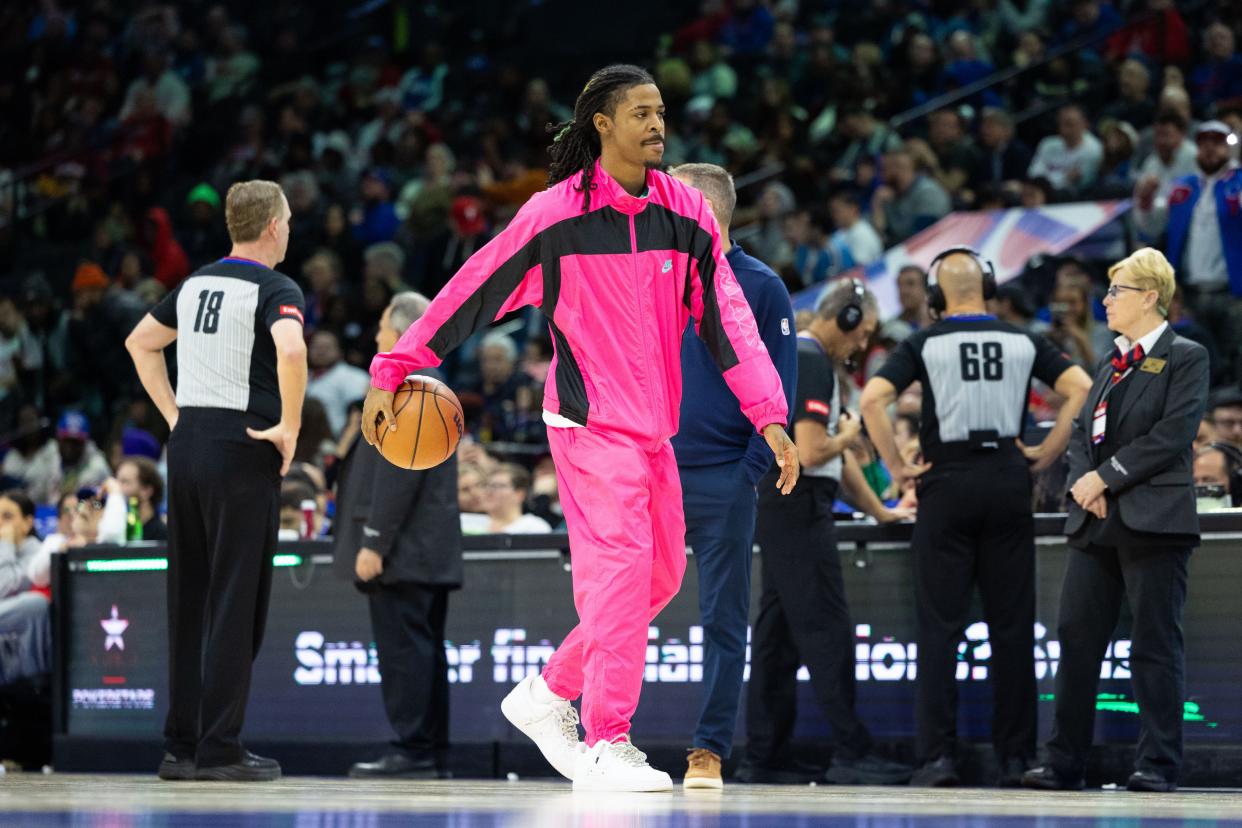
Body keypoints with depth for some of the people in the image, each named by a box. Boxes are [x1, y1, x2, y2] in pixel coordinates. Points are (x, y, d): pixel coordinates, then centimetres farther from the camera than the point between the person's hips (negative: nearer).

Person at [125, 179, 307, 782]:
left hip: (187, 445, 7)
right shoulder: (275, 290, -9)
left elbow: (140, 342, 24)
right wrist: (290, 427, -16)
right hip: (242, 454, -7)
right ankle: (219, 748, -4)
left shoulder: (196, 284, 13)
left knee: (189, 602, 11)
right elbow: (291, 350, -28)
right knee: (236, 604, -3)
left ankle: (180, 745, 14)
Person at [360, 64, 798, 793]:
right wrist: (392, 372, -5)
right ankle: (607, 746, -12)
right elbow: (470, 292, -4)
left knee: (662, 574, 12)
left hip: (654, 428, 7)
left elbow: (728, 319, 1)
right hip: (591, 423, -7)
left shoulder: (688, 213, 3)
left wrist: (770, 414, -10)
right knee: (619, 566, -15)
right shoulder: (555, 213, -9)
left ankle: (548, 695, 26)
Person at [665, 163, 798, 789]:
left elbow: (780, 385, -3)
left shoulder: (760, 287, -1)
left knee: (723, 619, 2)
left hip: (723, 483, -3)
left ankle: (710, 749, 6)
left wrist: (751, 468, -10)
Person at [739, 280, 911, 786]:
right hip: (798, 506, -10)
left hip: (776, 509, 10)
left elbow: (838, 457, 26)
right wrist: (846, 435, -1)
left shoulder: (795, 357, 21)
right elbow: (811, 452, -21)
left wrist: (879, 512, 27)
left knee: (778, 631, 9)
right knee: (827, 630, -9)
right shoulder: (811, 362, -12)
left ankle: (763, 758, 9)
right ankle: (850, 754, -10)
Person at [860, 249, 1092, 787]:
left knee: (940, 626, 0)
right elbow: (1081, 388, -2)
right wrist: (1048, 454, 3)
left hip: (947, 483, -2)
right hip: (1009, 480, 2)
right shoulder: (1023, 343, 6)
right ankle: (1016, 757, 7)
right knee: (1012, 626, 6)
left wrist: (896, 467, -4)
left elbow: (872, 400, -12)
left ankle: (938, 756, -7)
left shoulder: (925, 345, 0)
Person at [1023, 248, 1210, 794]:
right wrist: (1083, 481, -4)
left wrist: (1107, 477, -13)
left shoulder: (1185, 358, -3)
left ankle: (1158, 765, -1)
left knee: (1154, 646, -4)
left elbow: (1172, 435, -13)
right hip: (1096, 522, 7)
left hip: (1154, 521, -7)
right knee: (1076, 639, 4)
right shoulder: (1111, 366, 20)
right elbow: (1083, 432, 17)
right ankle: (1064, 764, 7)